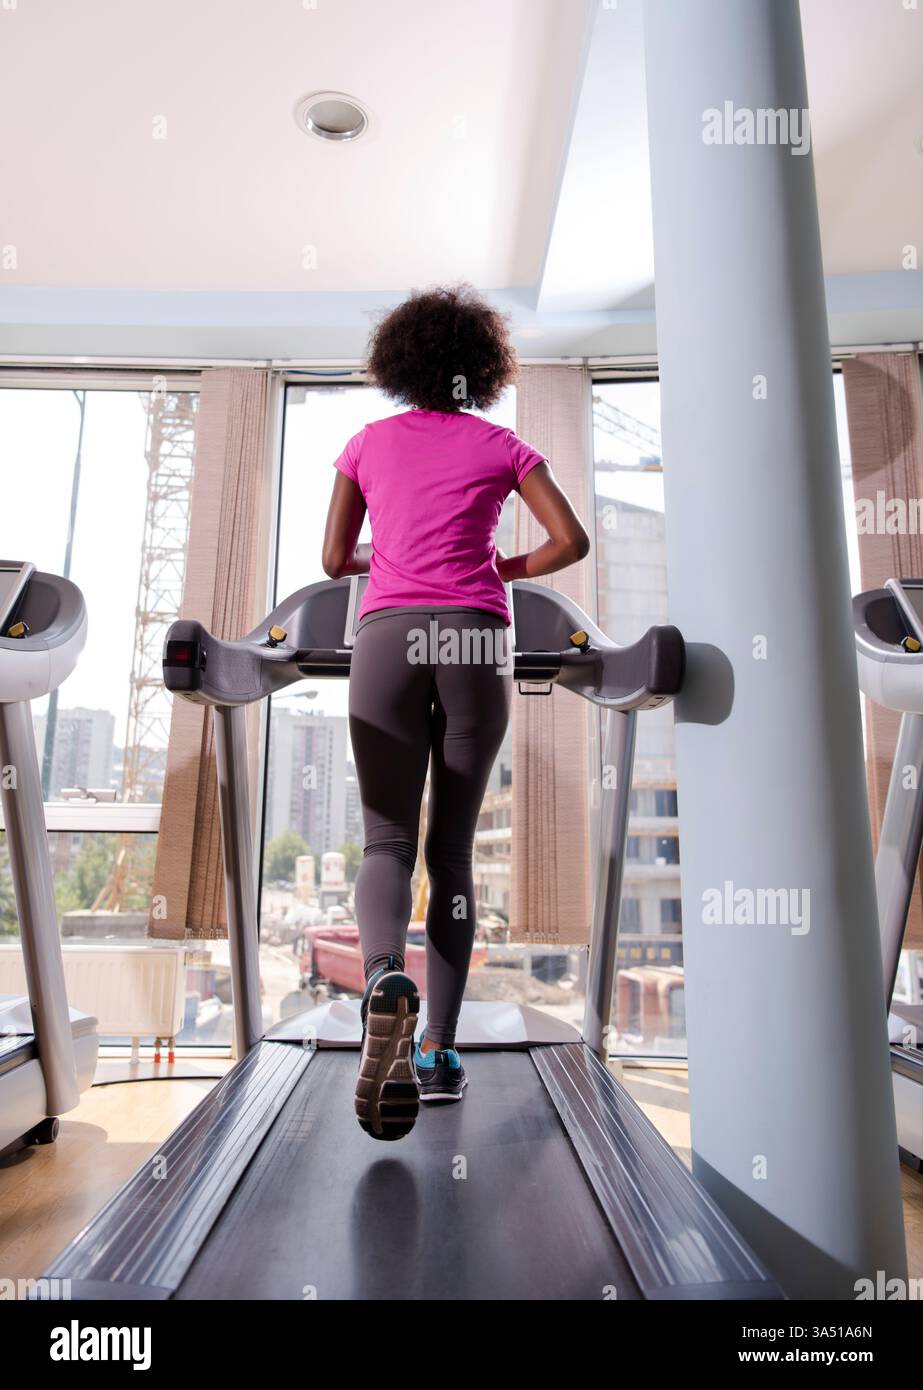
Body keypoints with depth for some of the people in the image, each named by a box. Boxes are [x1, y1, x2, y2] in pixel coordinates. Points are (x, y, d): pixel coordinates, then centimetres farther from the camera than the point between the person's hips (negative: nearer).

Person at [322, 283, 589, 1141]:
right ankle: (439, 1050, 7)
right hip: (474, 638, 0)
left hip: (388, 635, 0)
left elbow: (334, 560, 17)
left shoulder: (367, 443, 17)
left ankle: (384, 977, -30)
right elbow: (571, 540, 5)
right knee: (452, 847, 6)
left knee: (386, 840, 1)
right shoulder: (501, 446, 14)